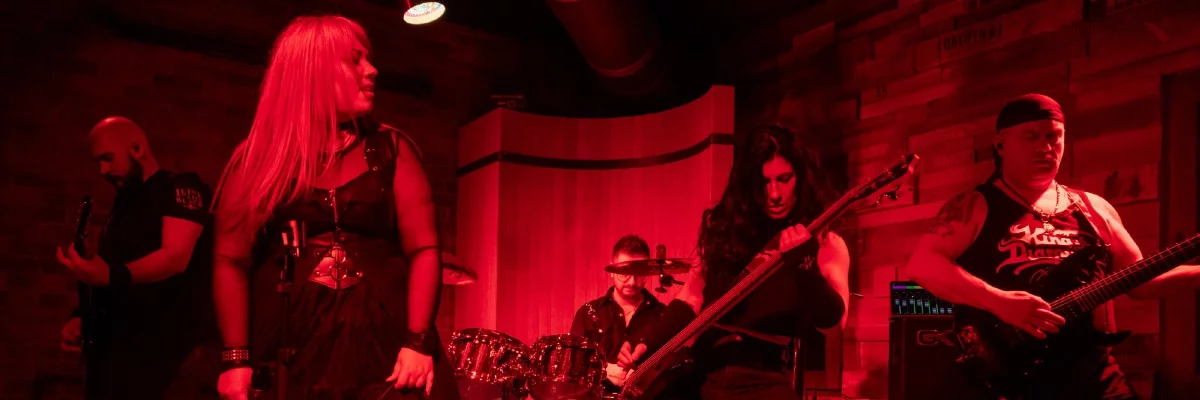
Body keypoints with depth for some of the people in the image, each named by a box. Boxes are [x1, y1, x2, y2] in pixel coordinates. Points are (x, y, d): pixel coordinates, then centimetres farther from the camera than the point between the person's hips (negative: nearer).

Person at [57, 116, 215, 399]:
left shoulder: (181, 187, -6)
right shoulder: (123, 204, 21)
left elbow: (176, 256, -20)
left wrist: (112, 276, -33)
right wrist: (82, 316, 8)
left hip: (161, 344, -8)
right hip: (113, 344, 8)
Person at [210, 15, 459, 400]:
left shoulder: (391, 150, 7)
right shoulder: (257, 159, 6)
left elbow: (424, 249, 0)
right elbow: (231, 261, 2)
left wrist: (418, 342, -11)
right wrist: (236, 358, -7)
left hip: (384, 347, 1)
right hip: (290, 353, 0)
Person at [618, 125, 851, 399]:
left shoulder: (824, 243, 2)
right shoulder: (726, 228, 12)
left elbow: (831, 316, -13)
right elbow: (690, 299, 14)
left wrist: (803, 259, -28)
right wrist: (647, 346, 1)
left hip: (767, 378, -3)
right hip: (705, 371, 4)